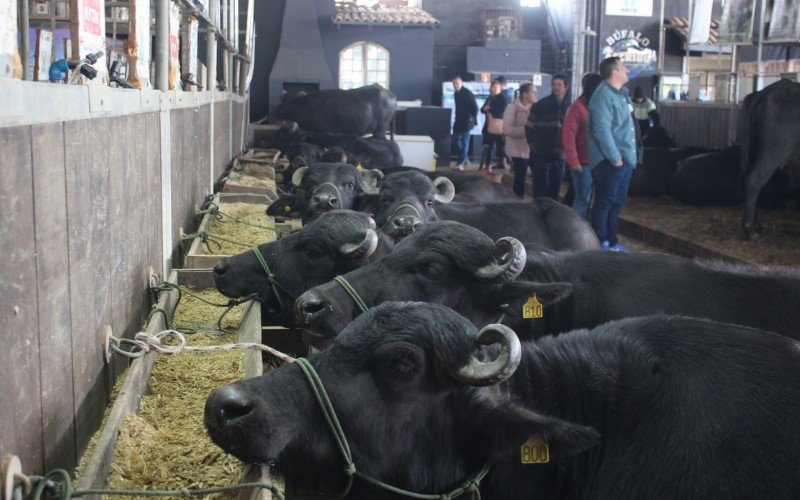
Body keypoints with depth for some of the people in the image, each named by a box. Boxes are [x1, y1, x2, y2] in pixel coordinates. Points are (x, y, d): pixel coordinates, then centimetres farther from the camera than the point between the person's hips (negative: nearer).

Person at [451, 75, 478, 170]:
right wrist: (457, 118, 16)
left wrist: (473, 119, -15)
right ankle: (465, 158, 25)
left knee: (464, 142, -6)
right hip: (458, 120, 8)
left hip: (467, 121, -8)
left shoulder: (468, 93, -12)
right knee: (456, 140, 10)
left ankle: (461, 163, -5)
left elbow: (474, 107, -13)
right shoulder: (456, 93, 10)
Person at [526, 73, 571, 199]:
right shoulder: (540, 105, -4)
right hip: (541, 154, -3)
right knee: (541, 192, -4)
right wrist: (534, 144, 2)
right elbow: (529, 126, 2)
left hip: (559, 155, 3)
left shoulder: (569, 107, 6)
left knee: (555, 191, 10)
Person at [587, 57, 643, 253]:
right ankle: (601, 244, 6)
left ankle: (611, 241, 26)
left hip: (625, 158, 10)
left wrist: (632, 155, 14)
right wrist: (615, 158, -21)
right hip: (610, 161, -10)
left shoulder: (621, 93, 15)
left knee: (618, 201, 16)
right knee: (605, 202, -2)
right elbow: (602, 130, -22)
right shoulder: (603, 96, -16)